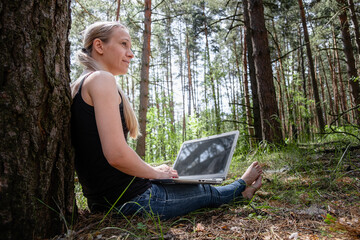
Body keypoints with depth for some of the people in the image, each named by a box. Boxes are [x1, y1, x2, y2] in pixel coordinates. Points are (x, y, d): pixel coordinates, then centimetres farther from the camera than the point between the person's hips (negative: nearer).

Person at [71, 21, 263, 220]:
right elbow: (116, 154, -26)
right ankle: (241, 186, 47)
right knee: (206, 192, 17)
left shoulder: (78, 87, 13)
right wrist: (156, 172, -7)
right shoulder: (102, 79, -16)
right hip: (130, 200, -9)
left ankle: (239, 191, 50)